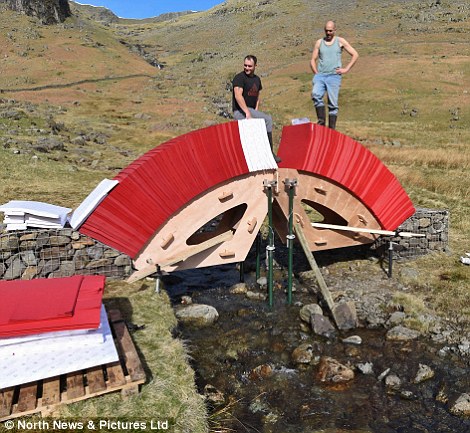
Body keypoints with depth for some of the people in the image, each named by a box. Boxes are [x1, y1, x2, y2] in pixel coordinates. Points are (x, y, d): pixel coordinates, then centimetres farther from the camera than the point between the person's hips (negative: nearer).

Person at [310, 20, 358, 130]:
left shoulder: (340, 41, 9)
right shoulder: (319, 42, 15)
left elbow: (355, 55, 10)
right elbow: (313, 60, 15)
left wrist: (346, 69, 1)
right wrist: (316, 73, 0)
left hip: (334, 76, -1)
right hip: (320, 75, 1)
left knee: (333, 104, -6)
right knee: (315, 94, -27)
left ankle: (332, 128, 0)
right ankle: (321, 120, -21)